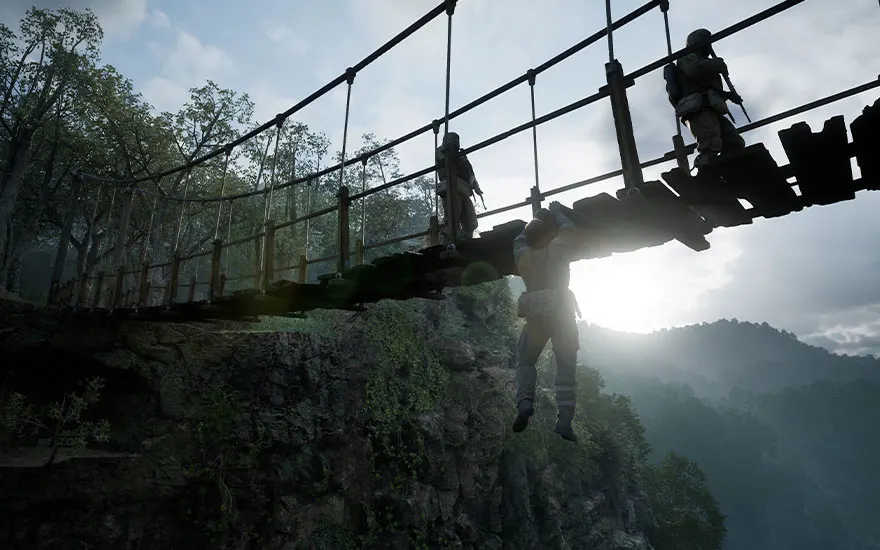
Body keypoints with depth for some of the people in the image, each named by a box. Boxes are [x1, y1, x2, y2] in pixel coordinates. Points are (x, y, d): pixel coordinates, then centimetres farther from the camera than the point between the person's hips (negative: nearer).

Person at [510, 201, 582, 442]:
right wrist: (556, 212, 29)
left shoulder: (522, 255, 7)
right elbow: (569, 231, 16)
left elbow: (519, 239, 29)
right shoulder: (557, 249, 0)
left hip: (536, 316, 2)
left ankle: (525, 401, -11)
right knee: (566, 368, 5)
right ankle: (564, 420, -5)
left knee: (525, 361, 14)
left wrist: (536, 220, 35)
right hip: (562, 315, -1)